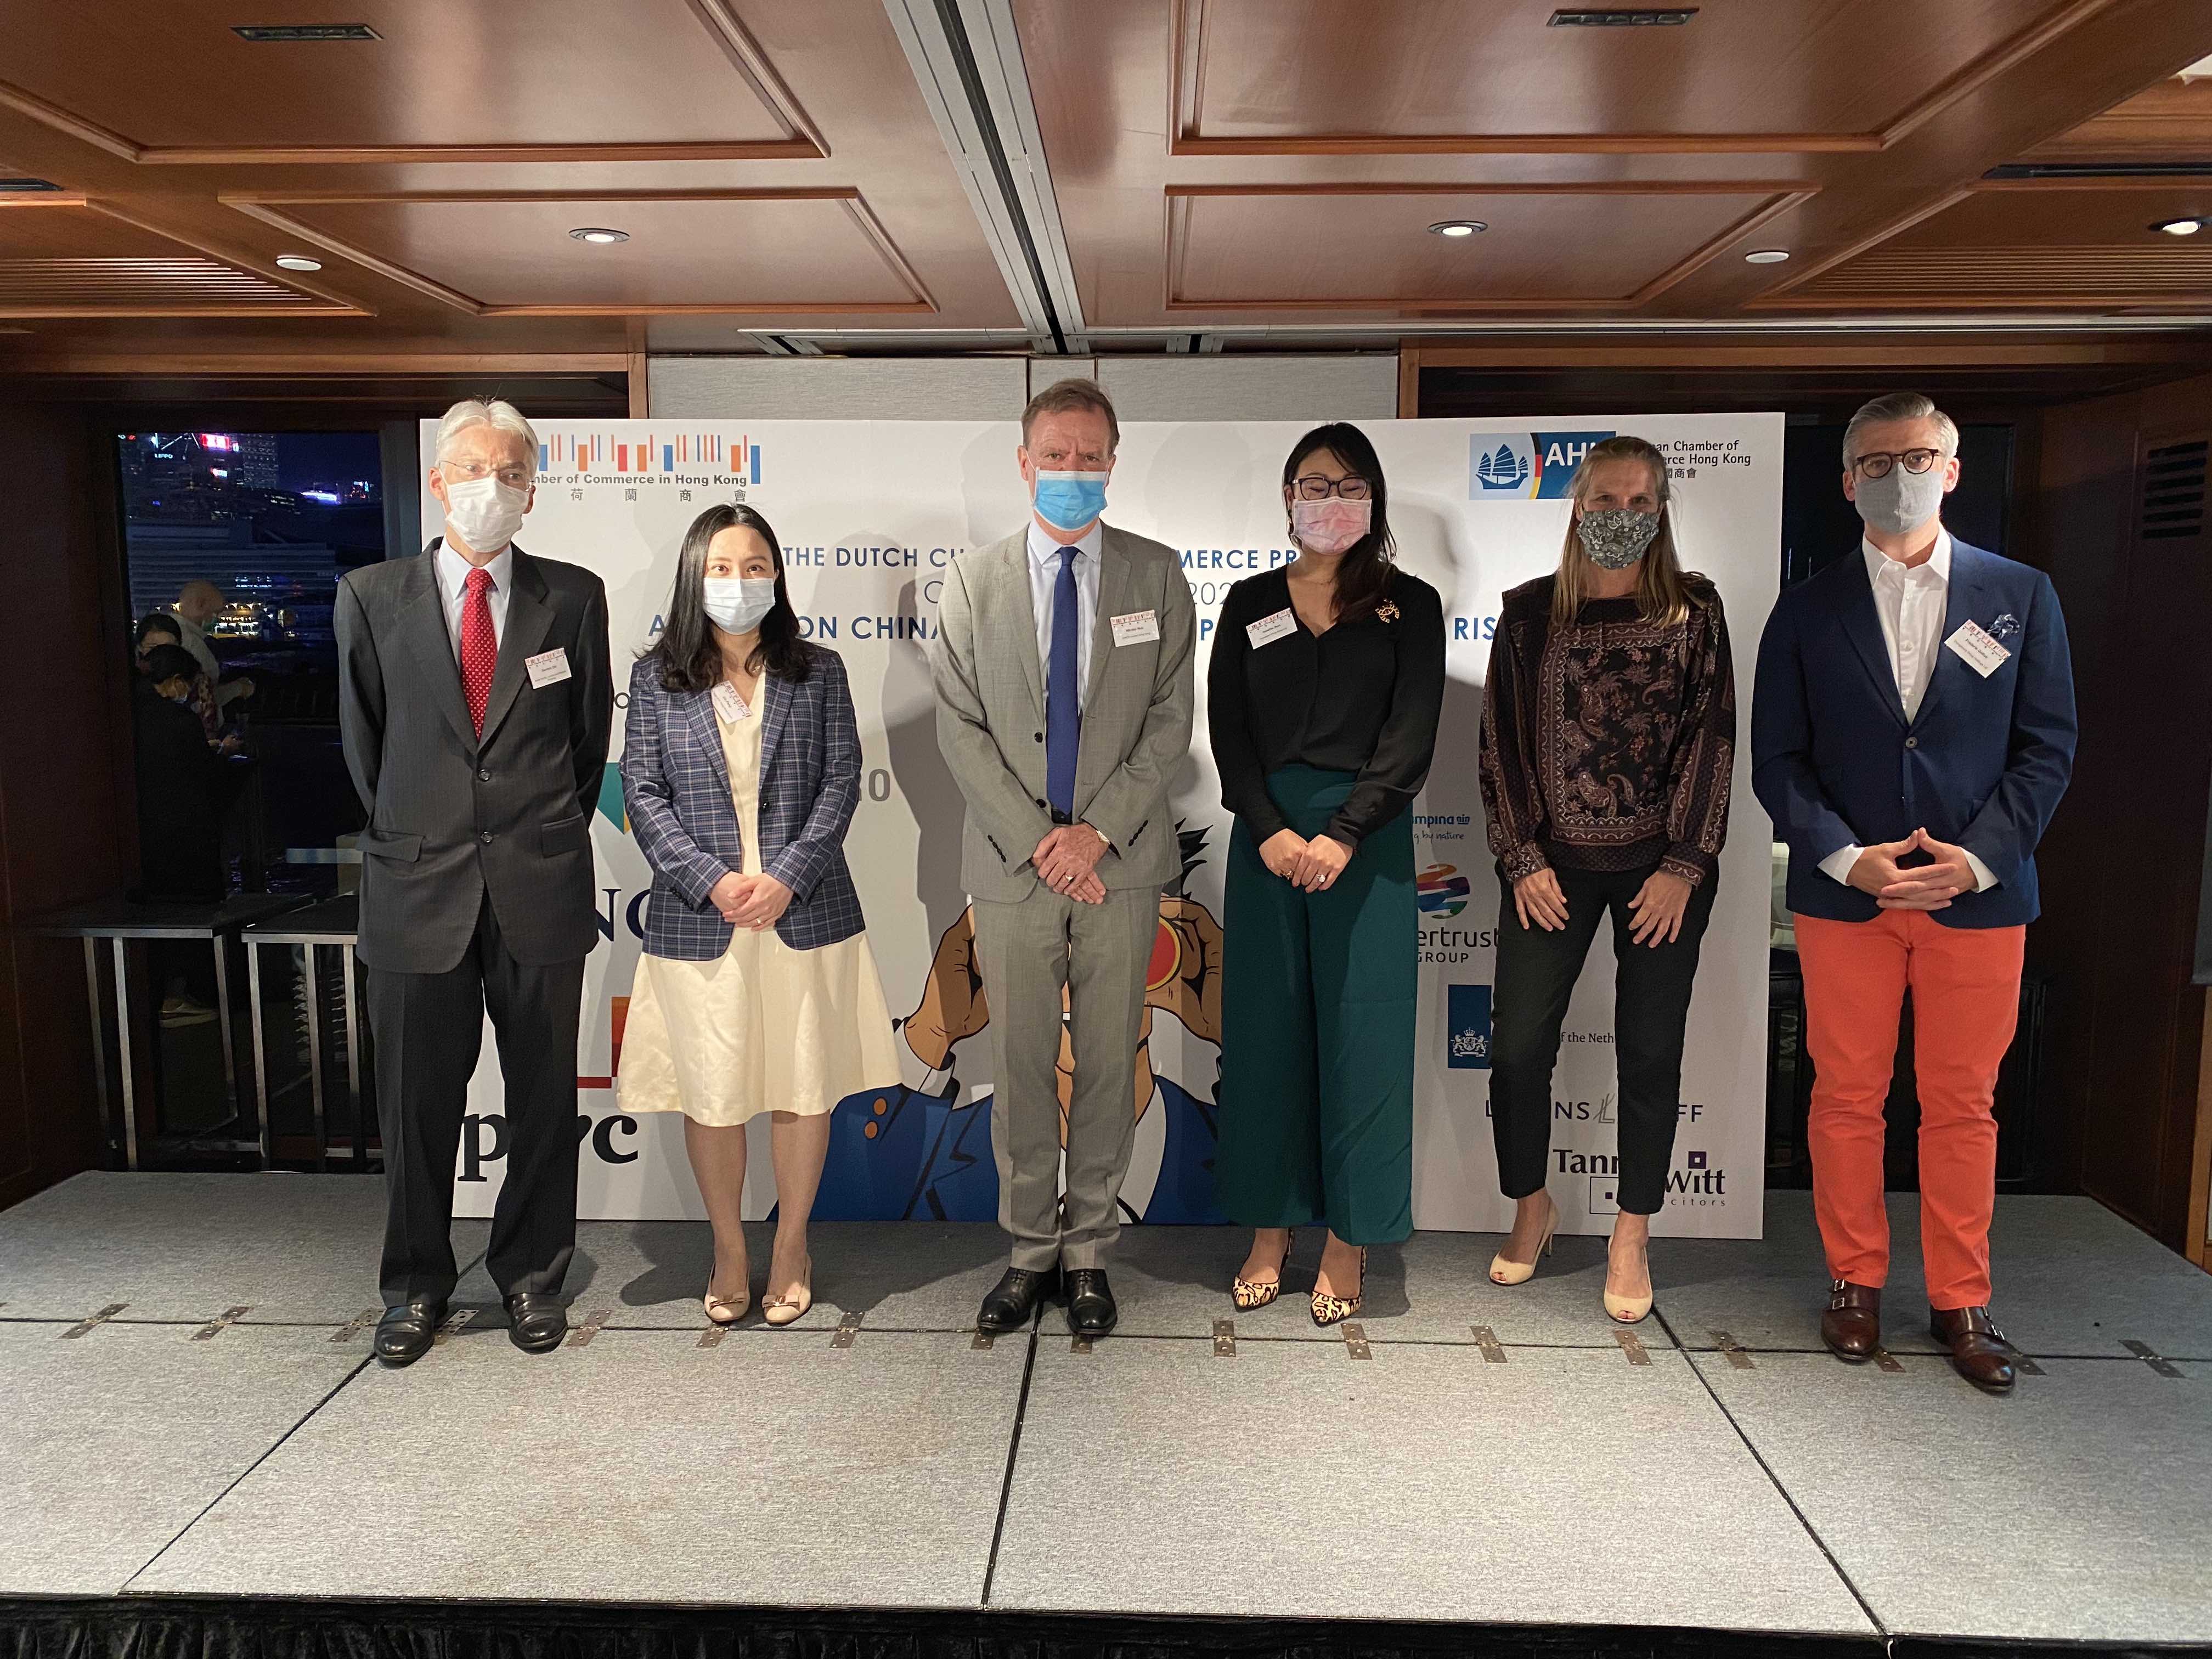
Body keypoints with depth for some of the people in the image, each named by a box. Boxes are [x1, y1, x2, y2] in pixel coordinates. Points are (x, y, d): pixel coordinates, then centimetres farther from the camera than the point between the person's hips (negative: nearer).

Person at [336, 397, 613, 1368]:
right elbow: (363, 741, 11)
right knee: (416, 1102, 10)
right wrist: (407, 837, 13)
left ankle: (532, 1276, 27)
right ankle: (416, 1285, 29)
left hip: (541, 891, 0)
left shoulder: (572, 597, 2)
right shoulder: (371, 597, 3)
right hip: (418, 889, 1)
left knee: (544, 1098, 9)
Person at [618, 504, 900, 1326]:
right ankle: (728, 1250, 27)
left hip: (804, 912, 0)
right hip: (698, 917, 0)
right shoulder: (657, 678, 5)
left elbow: (841, 782, 1)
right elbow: (644, 793, 0)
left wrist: (788, 876, -12)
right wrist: (713, 880, -12)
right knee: (710, 1095, 6)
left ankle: (792, 1245, 27)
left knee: (805, 1087, 7)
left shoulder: (817, 672, 6)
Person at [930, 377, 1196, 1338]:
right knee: (1021, 1068, 8)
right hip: (1013, 863, 0)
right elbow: (960, 729, -1)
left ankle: (1089, 1252, 23)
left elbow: (1170, 721, 0)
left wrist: (1098, 829, -11)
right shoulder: (972, 581, 5)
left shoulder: (1157, 576, 4)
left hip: (1122, 863, 0)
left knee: (1109, 1066, 8)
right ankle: (1030, 1250, 24)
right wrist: (1035, 841, -11)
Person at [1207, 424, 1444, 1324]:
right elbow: (1229, 728, 3)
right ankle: (1269, 1231, 18)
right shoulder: (1251, 603, 11)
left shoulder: (1408, 604, 5)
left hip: (1367, 838, -2)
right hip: (1267, 835, 2)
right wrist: (1269, 829, -12)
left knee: (1360, 1032, 1)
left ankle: (1349, 1239, 13)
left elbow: (1409, 737, -4)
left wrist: (1341, 836, -15)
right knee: (1265, 1027, 6)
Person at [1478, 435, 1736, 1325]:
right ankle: (1530, 1206, 23)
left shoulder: (1694, 609, 3)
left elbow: (1712, 736, -1)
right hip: (1552, 862, 1)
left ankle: (1632, 1234, 20)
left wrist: (1683, 865, -8)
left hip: (1662, 865, 0)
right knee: (1518, 1044, 0)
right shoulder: (1529, 612, 4)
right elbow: (1502, 739, 3)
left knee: (1650, 1050, 5)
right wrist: (1522, 859, -4)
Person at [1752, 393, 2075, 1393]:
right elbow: (1777, 760, 2)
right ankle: (1855, 1282, 23)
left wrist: (1977, 858, -11)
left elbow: (2047, 748, 2)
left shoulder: (2021, 596, 6)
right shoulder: (1808, 610, 4)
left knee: (1963, 1104, 8)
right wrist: (1847, 858, -12)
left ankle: (1960, 1301, 23)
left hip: (1977, 893, 0)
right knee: (1846, 1097, 7)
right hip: (1843, 895, 0)